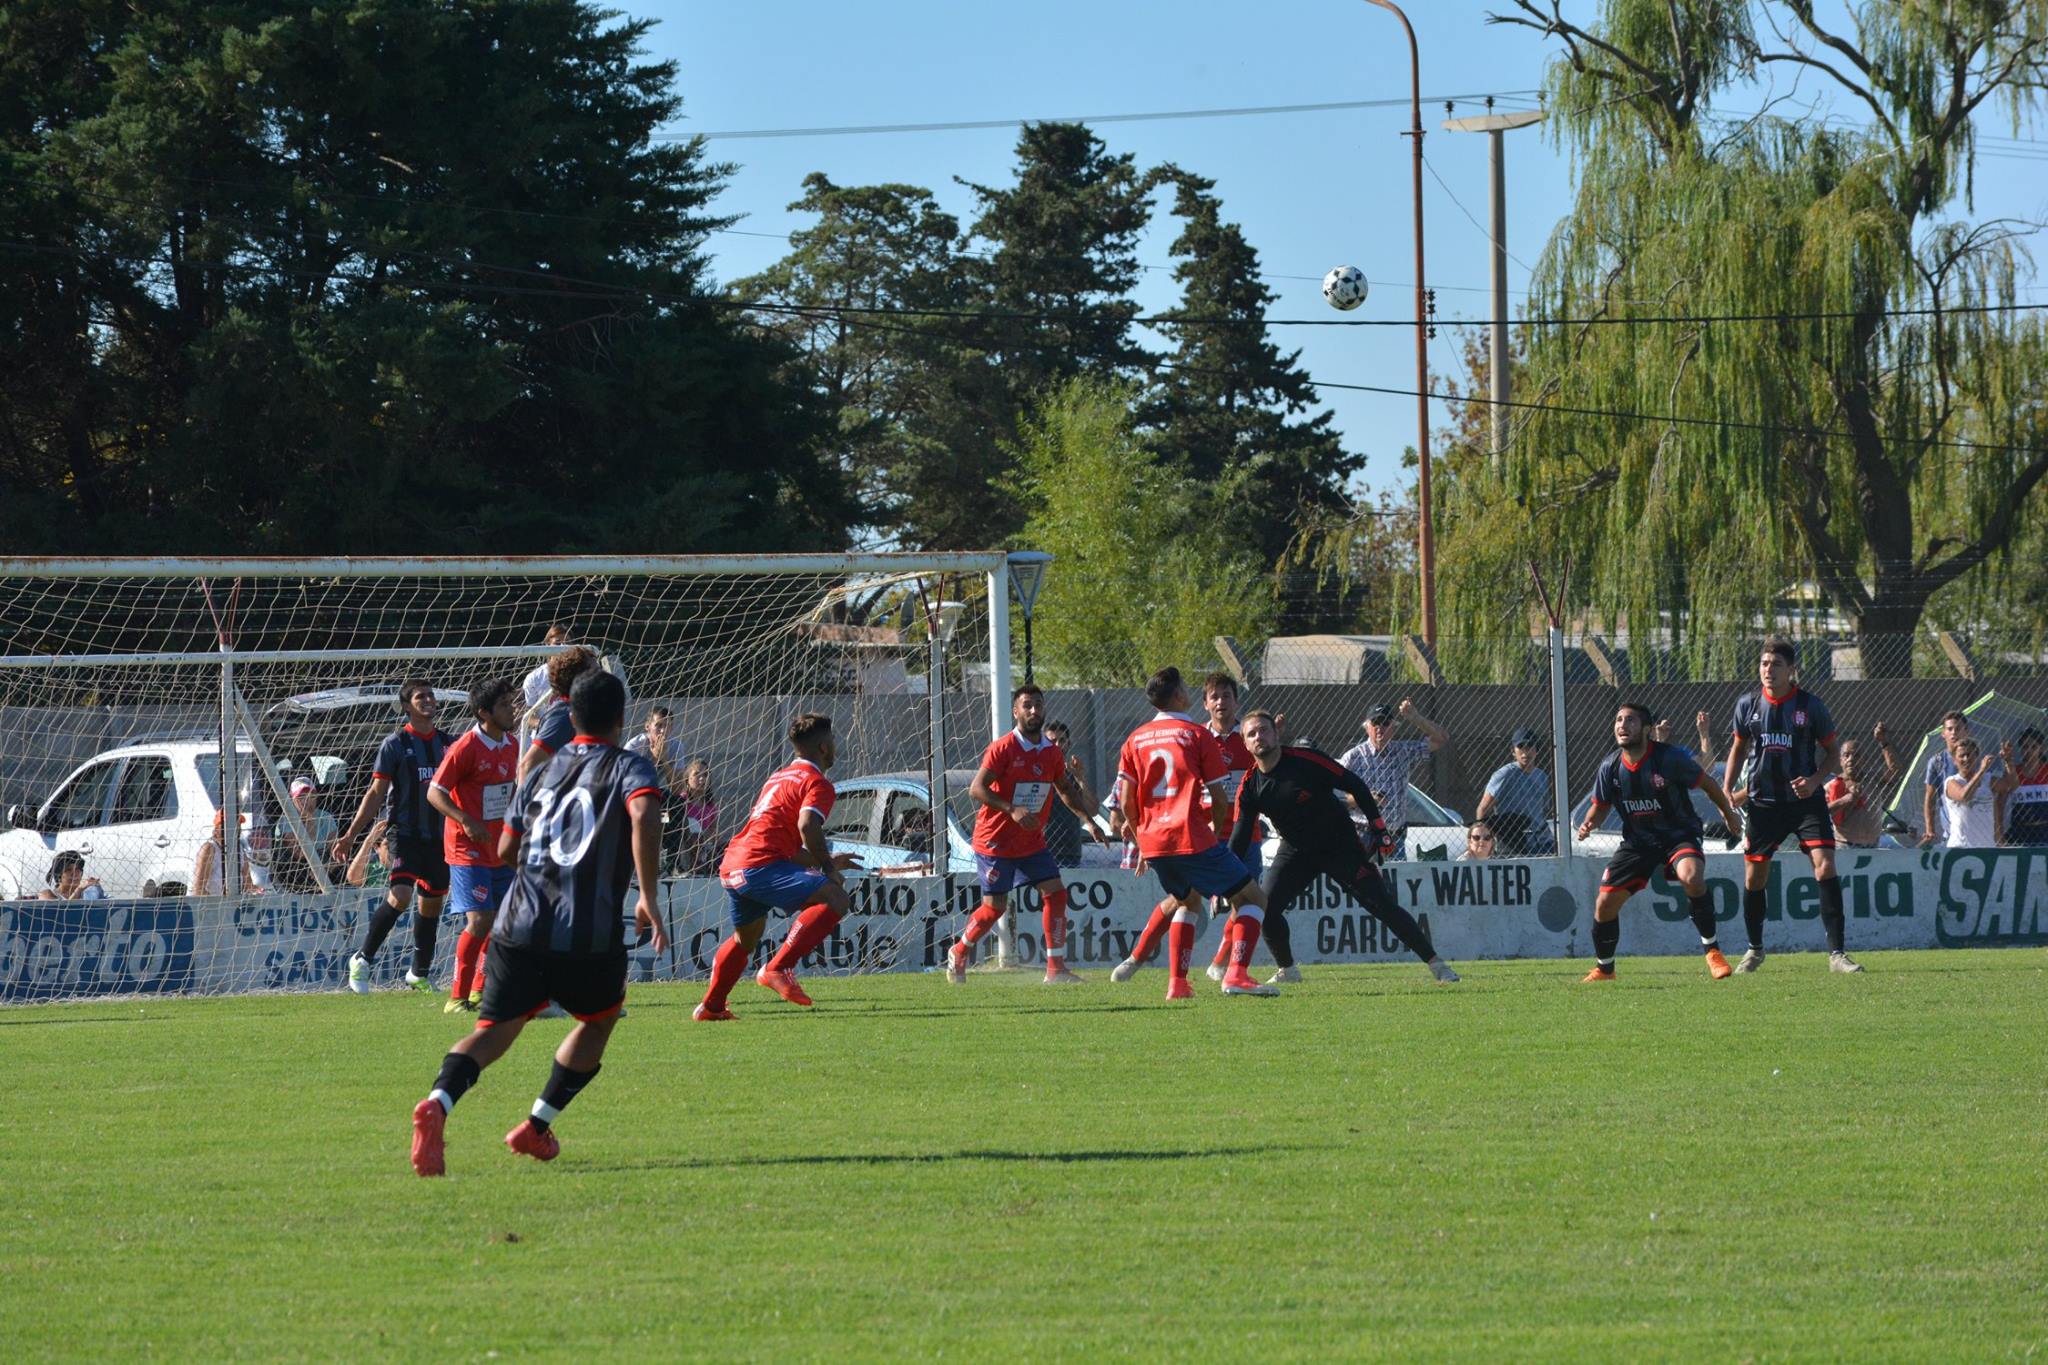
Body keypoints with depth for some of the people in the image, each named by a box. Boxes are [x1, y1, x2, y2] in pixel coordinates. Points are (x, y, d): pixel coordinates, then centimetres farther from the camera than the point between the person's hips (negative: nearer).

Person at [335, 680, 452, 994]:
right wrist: (350, 835, -6)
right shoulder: (395, 744, -2)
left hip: (439, 835, 5)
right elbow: (376, 794, -2)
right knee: (400, 895, -21)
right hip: (405, 833, -5)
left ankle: (419, 973, 23)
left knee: (431, 903, 9)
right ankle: (362, 960, -7)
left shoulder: (445, 743, 11)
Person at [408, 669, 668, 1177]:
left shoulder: (541, 773, 19)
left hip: (520, 926, 3)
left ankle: (439, 1102, -28)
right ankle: (537, 1127, 18)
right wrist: (647, 899, -19)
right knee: (600, 1018, 23)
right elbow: (644, 816, -19)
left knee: (495, 1029, 2)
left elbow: (506, 850, 24)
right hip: (590, 938, -3)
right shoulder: (628, 768, 3)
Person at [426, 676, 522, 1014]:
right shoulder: (466, 748, -16)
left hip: (500, 850, 8)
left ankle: (481, 989, 26)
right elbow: (435, 792, -15)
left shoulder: (512, 746, 8)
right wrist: (466, 821, -26)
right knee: (479, 919, -16)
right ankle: (458, 997, -10)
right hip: (468, 848, -8)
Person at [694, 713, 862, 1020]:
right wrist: (828, 868, -10)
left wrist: (827, 861, 34)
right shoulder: (817, 783, -2)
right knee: (835, 898, -19)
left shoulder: (780, 777, 28)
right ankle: (778, 969, -26)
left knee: (745, 938, 32)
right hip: (761, 866, -10)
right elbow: (807, 826, -21)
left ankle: (710, 1006, 44)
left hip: (731, 867, 10)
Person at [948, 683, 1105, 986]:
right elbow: (976, 790, -20)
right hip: (995, 843, -6)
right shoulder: (1002, 748, -14)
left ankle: (1056, 968, -6)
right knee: (995, 906, -3)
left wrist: (1088, 815, 8)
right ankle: (959, 953, 22)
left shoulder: (1052, 753, 6)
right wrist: (1012, 810, -31)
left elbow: (1065, 790, 22)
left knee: (1055, 892, -7)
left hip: (1032, 842, 6)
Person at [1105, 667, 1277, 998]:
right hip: (1191, 839, -6)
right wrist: (1216, 830, 15)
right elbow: (1219, 797, -3)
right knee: (1253, 897, 2)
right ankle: (1237, 975, -18)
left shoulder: (1136, 740, 12)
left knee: (1182, 899, 32)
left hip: (1152, 843, 6)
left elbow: (1126, 800, 8)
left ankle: (1177, 983, 21)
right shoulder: (1197, 735, -2)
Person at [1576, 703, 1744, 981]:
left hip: (1679, 834, -4)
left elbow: (1707, 783, -3)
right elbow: (1600, 806, 10)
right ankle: (1603, 969, 23)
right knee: (1605, 903, -2)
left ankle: (1711, 948, -18)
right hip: (1638, 840, 4)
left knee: (1692, 877, -35)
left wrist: (1729, 815, 7)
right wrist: (1589, 824, -12)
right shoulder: (1610, 768, -6)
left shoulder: (1670, 758, -19)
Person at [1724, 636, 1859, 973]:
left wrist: (1815, 780, -15)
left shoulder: (1811, 706, -7)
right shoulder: (1748, 705, 1)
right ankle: (1755, 949, 29)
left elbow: (1831, 751, 3)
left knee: (1825, 867, -17)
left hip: (1805, 800, -3)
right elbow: (1739, 748, 16)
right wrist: (1727, 791, 7)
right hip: (1763, 802, 3)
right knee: (1754, 878, 7)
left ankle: (1836, 953, -13)